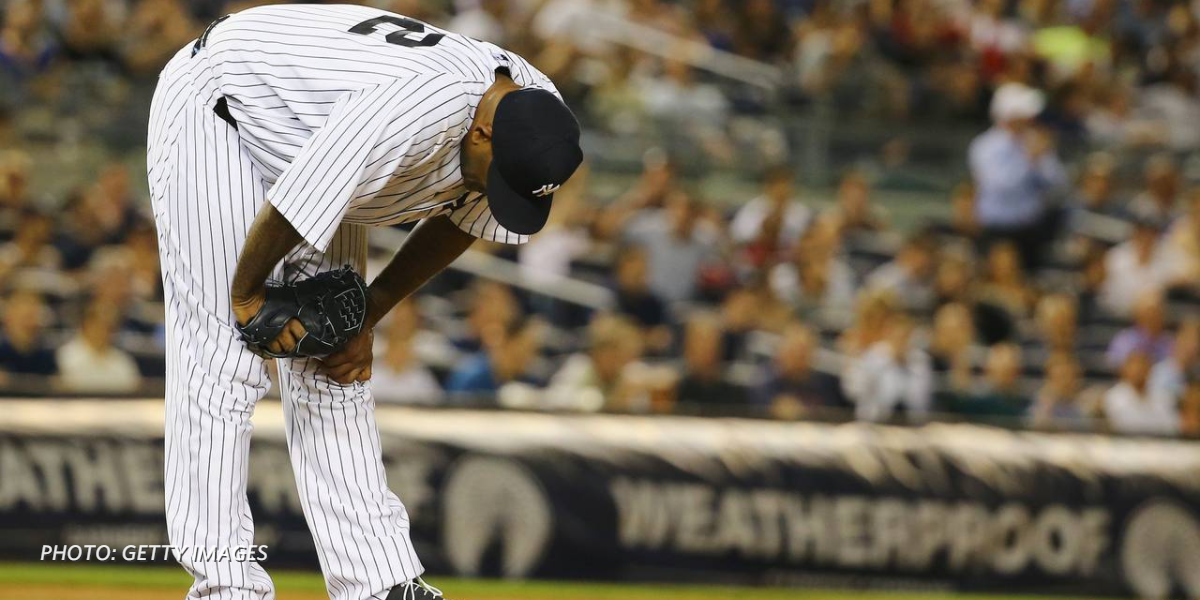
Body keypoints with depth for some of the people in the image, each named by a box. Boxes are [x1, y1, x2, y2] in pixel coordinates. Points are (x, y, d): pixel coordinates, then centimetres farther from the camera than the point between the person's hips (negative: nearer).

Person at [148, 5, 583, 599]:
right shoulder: (419, 109, -42)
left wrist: (366, 316, -1)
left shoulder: (536, 118, -16)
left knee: (335, 368, 5)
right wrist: (247, 295, -16)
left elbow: (460, 220, 2)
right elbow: (291, 208, -34)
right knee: (222, 357, -12)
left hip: (309, 121, 8)